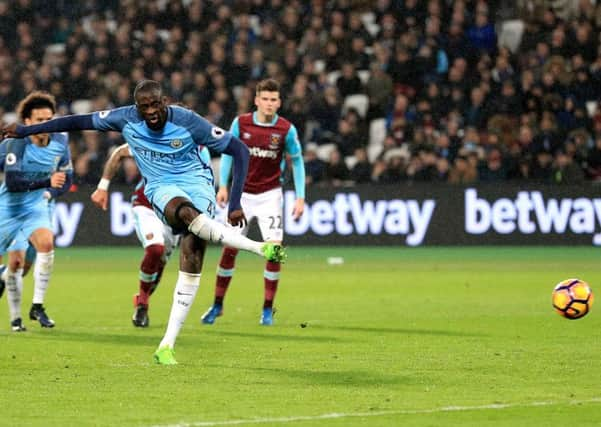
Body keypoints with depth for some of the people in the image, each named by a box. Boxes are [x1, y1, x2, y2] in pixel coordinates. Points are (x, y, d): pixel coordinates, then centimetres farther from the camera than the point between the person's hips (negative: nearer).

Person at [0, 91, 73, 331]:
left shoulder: (60, 142, -6)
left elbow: (66, 178, 9)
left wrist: (49, 193, -9)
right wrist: (46, 181, -41)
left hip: (36, 206, 2)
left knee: (46, 242, -25)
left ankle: (38, 306, -17)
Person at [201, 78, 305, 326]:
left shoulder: (286, 129, -8)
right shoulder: (241, 123, -6)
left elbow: (297, 162, 1)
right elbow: (228, 152, 5)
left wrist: (300, 197, -4)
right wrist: (222, 186, -4)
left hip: (270, 195, -1)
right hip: (243, 193, 1)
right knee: (230, 248, -1)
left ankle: (268, 309, 0)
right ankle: (217, 305, 14)